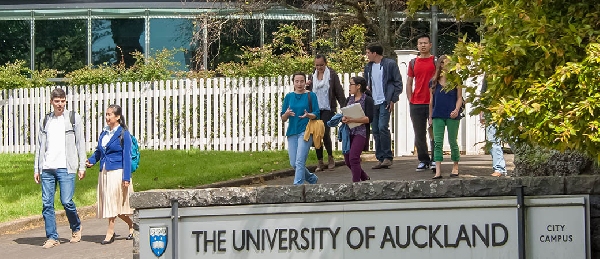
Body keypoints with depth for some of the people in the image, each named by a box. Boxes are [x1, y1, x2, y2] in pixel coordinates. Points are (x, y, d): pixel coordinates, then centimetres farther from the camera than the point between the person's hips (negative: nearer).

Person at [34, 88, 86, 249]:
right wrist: (36, 168, 13)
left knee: (67, 201, -8)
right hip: (47, 168, 3)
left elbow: (80, 143, 5)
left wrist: (82, 166, -1)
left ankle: (76, 229, 17)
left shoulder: (74, 118, 6)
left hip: (66, 168, -3)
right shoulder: (45, 121, 15)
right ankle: (52, 237, 5)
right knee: (47, 203, -1)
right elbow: (40, 145, 17)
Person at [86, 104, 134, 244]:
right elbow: (98, 150, 23)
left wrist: (126, 177, -12)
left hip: (117, 171, -7)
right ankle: (132, 225, 25)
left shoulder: (124, 134, -6)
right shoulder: (104, 133, 13)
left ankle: (110, 233, -1)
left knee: (113, 202, -8)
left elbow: (127, 157, -7)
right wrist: (91, 161, 2)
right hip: (104, 172, 7)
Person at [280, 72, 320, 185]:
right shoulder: (289, 97, 10)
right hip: (292, 132, 5)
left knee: (300, 162, -14)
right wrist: (287, 114, -14)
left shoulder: (311, 95, 0)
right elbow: (283, 118, 9)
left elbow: (316, 115, -2)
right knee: (293, 164, 7)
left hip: (305, 131, -5)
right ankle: (312, 179, 30)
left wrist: (308, 115, -23)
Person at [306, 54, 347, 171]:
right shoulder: (313, 75, 13)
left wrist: (344, 107, -7)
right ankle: (320, 162, 8)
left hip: (327, 109, -5)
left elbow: (339, 92, -1)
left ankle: (330, 157, 7)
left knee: (325, 133, -15)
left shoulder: (332, 75, -1)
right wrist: (306, 86, 0)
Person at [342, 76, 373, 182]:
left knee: (353, 158, -16)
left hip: (361, 132, -7)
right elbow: (345, 113, 20)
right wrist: (344, 118, -5)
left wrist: (352, 120, -21)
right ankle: (365, 178, 27)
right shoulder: (349, 99, 16)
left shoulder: (367, 100, -5)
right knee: (347, 160, 9)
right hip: (349, 132, 7)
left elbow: (369, 118, -14)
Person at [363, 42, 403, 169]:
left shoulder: (390, 64, -2)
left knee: (383, 127, -17)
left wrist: (393, 100, -10)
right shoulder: (368, 67, 15)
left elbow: (398, 83, -3)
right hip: (372, 103, 6)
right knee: (375, 131, 4)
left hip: (385, 102, -6)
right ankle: (381, 159, 8)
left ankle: (387, 157, -8)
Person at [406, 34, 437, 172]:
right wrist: (410, 100, 5)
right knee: (419, 135, 5)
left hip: (433, 103, -3)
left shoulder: (436, 61, 3)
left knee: (434, 132, -3)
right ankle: (423, 161, 12)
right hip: (417, 104, 3)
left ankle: (434, 160, 2)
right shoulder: (413, 63, 13)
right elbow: (409, 83, 15)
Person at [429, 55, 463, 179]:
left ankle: (455, 167, 21)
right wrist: (430, 117, 14)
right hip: (438, 116, 2)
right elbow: (431, 100, 13)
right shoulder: (434, 82, 7)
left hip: (452, 116, -2)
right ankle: (438, 171, -8)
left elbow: (459, 98, 1)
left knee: (453, 141, 6)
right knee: (437, 142, -5)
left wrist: (456, 110, -16)